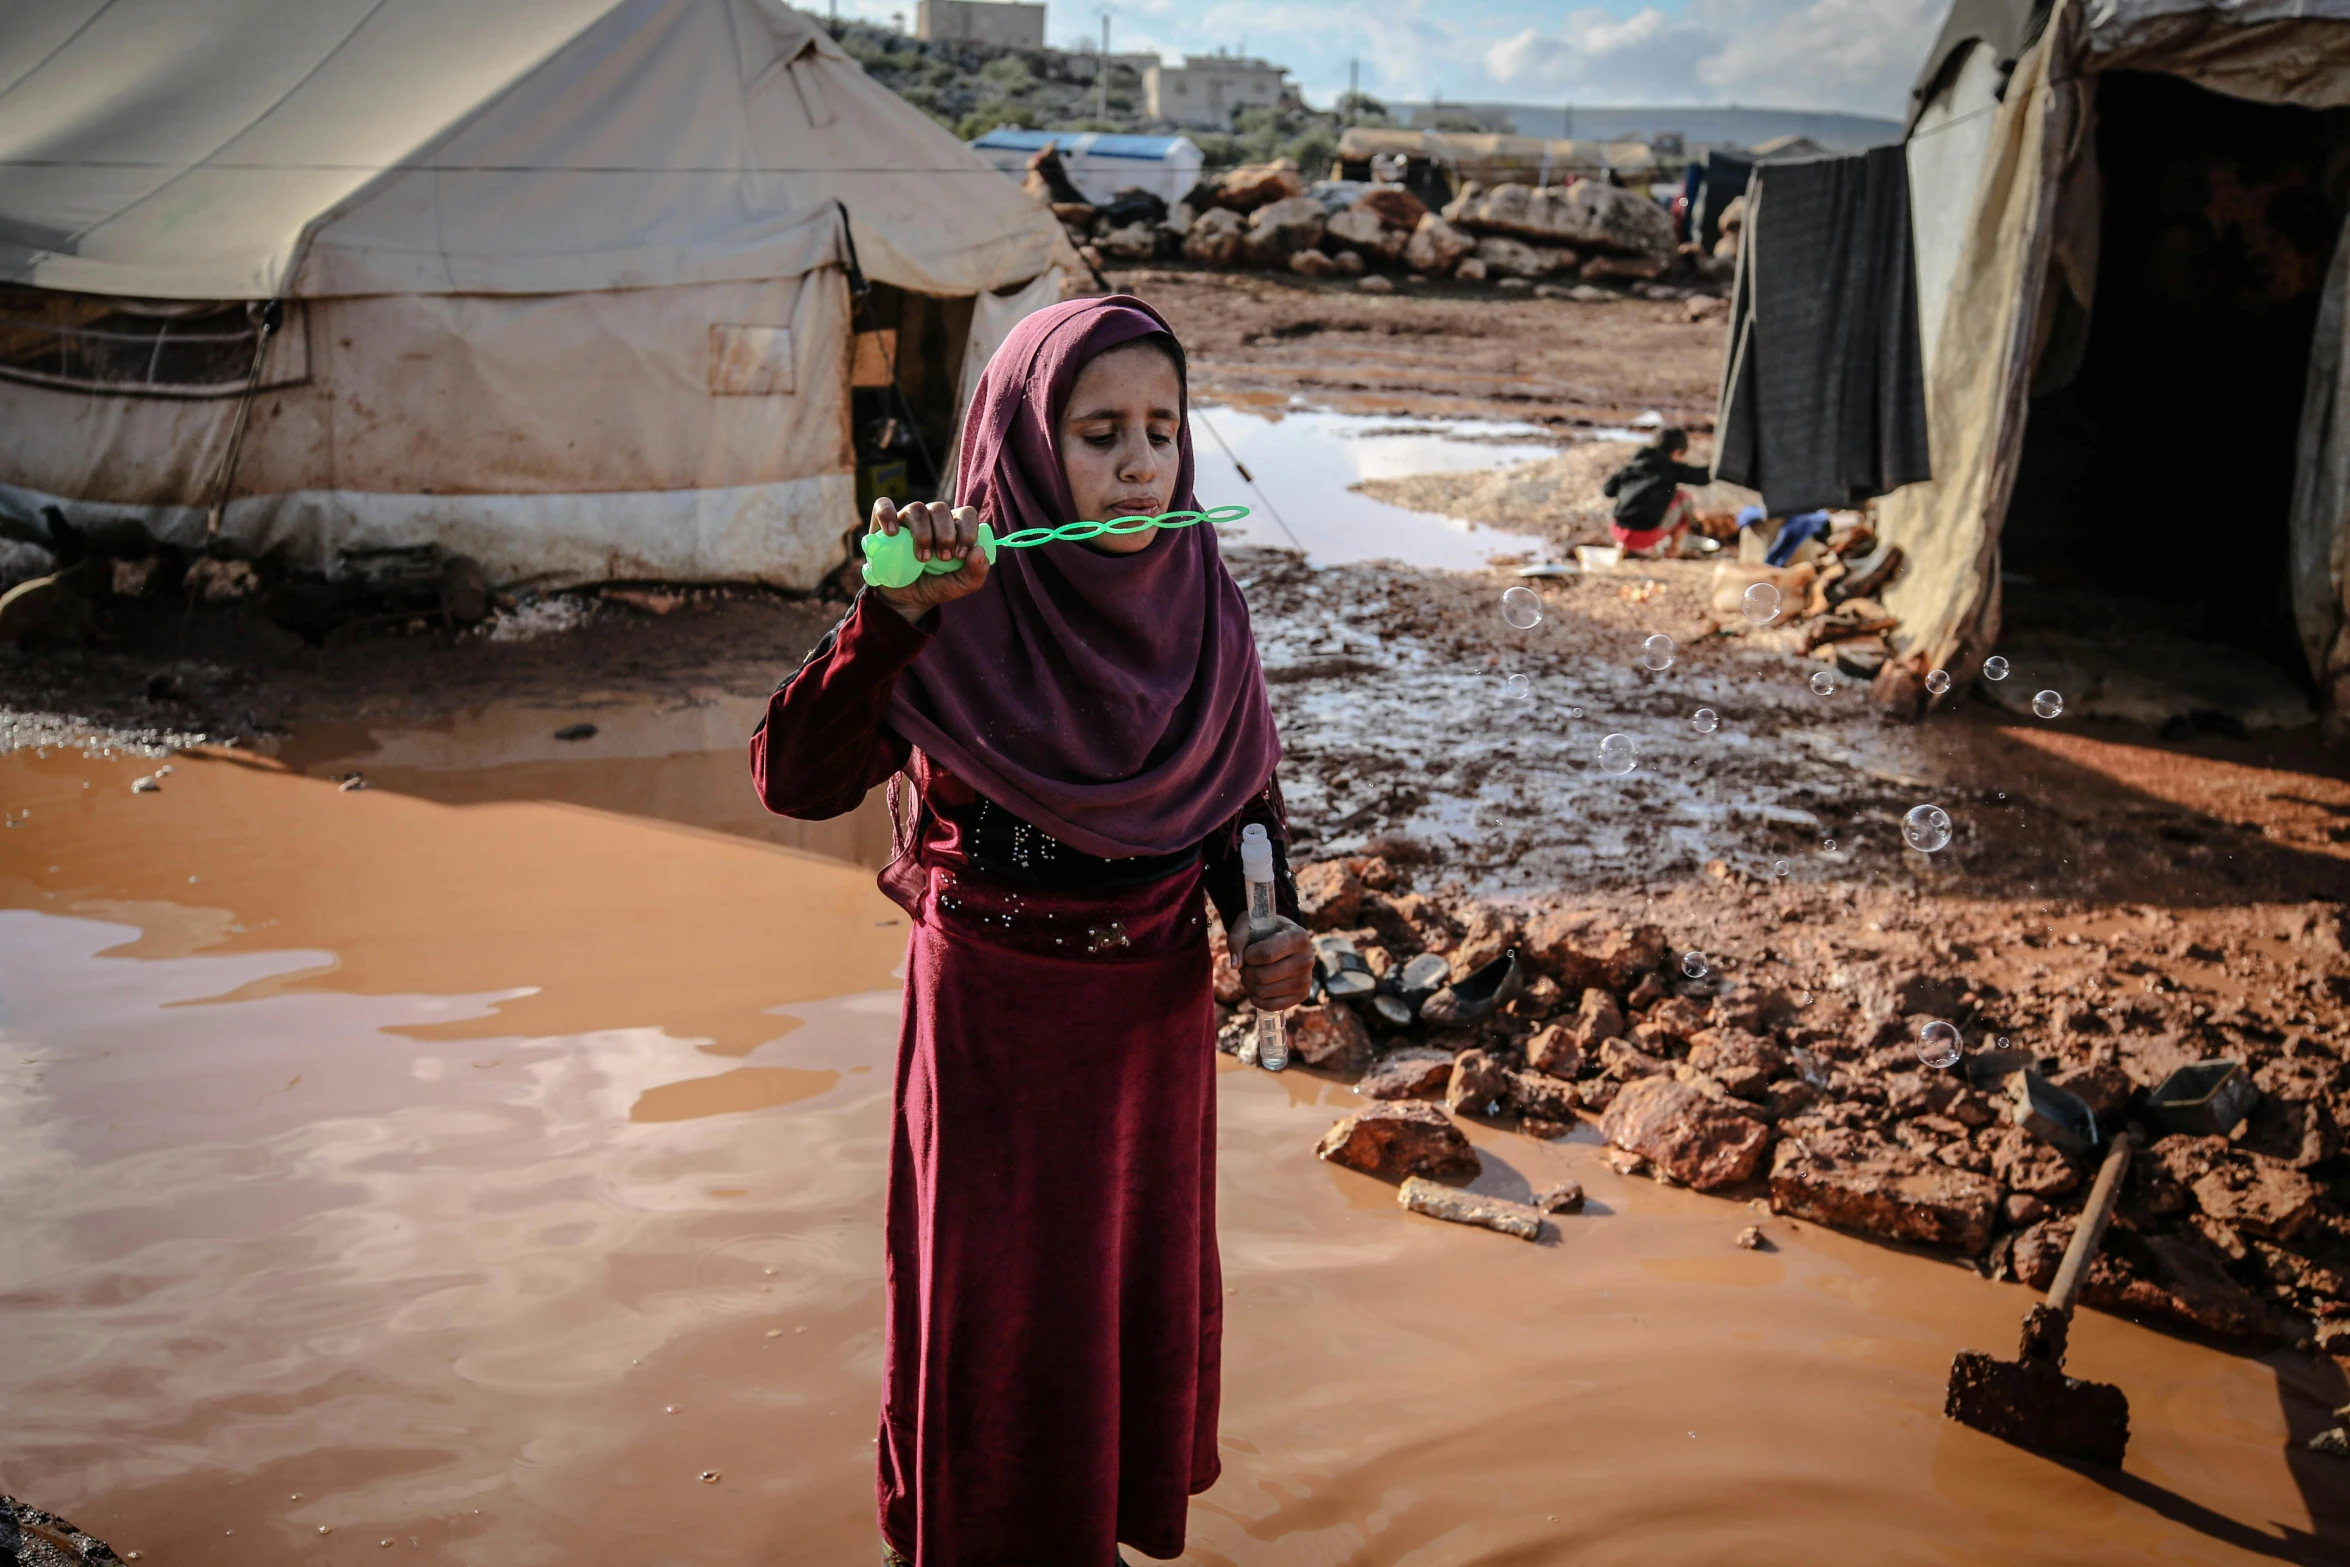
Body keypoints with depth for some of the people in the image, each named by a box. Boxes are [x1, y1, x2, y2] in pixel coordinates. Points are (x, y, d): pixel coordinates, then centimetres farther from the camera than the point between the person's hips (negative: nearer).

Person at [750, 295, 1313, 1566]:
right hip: (995, 1014, -4)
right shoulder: (961, 616, -18)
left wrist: (1267, 924, -9)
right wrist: (891, 616, -39)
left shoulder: (1200, 600, -6)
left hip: (1157, 1007, 4)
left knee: (1146, 1286, 19)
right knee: (996, 1307, 10)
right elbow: (794, 777, -28)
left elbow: (1246, 794, 7)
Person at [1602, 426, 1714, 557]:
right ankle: (1673, 547, 20)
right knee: (1683, 497, 16)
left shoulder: (1631, 466, 14)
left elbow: (1608, 489, 20)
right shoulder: (1672, 467, 3)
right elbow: (1705, 477, 7)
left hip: (1620, 532, 5)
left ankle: (1625, 545, 20)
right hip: (1648, 534, -5)